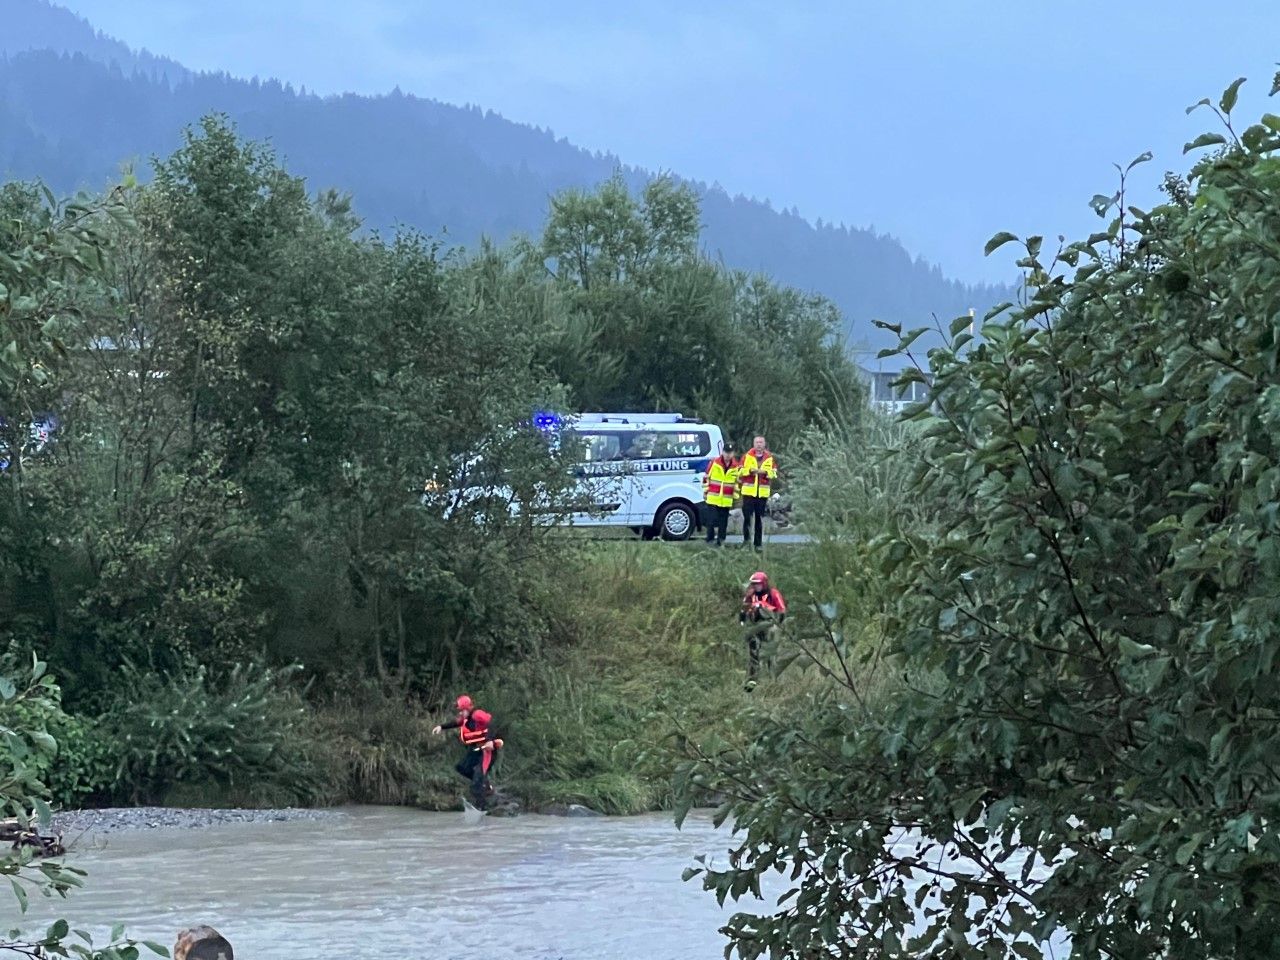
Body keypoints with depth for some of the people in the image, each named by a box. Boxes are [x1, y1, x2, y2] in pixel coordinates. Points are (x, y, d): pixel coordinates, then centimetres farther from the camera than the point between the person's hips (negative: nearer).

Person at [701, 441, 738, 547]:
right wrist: (705, 492, 2)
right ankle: (710, 541, 1)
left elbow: (737, 482, 16)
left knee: (723, 522, 5)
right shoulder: (714, 463, -3)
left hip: (726, 501, 3)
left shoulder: (735, 466, 5)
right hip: (713, 499, -3)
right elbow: (706, 478, 3)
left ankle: (721, 542, 12)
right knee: (712, 520, -6)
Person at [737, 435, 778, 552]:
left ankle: (758, 544, 9)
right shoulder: (747, 456, 4)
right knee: (747, 516, -9)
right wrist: (750, 470, -14)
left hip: (763, 493, 1)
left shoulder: (770, 458, 7)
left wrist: (765, 472, -12)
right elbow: (740, 471, 1)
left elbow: (774, 473, 6)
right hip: (748, 491, -1)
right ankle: (746, 539, 6)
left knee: (760, 518, 5)